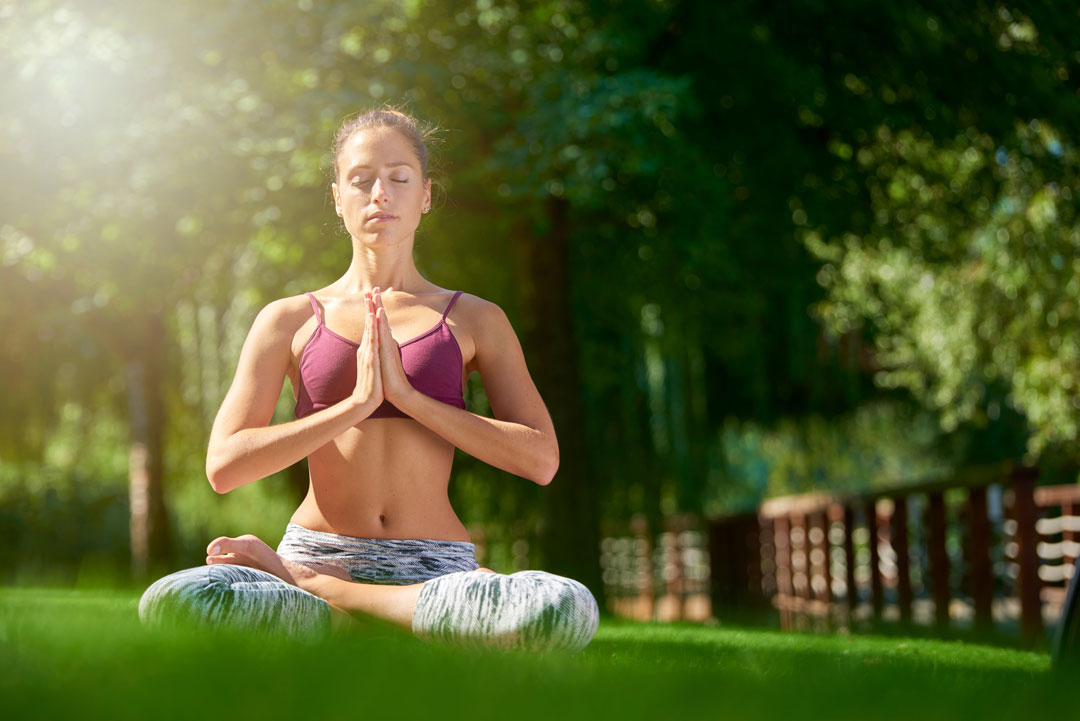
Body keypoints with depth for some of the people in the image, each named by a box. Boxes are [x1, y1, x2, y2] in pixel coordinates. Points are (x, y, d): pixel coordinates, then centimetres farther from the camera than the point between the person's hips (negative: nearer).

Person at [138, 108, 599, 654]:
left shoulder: (475, 320, 13)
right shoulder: (289, 320, 12)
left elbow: (541, 458, 0)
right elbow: (223, 466, 0)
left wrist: (406, 394, -8)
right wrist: (355, 404, -9)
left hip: (434, 567, 2)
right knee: (168, 603, -35)